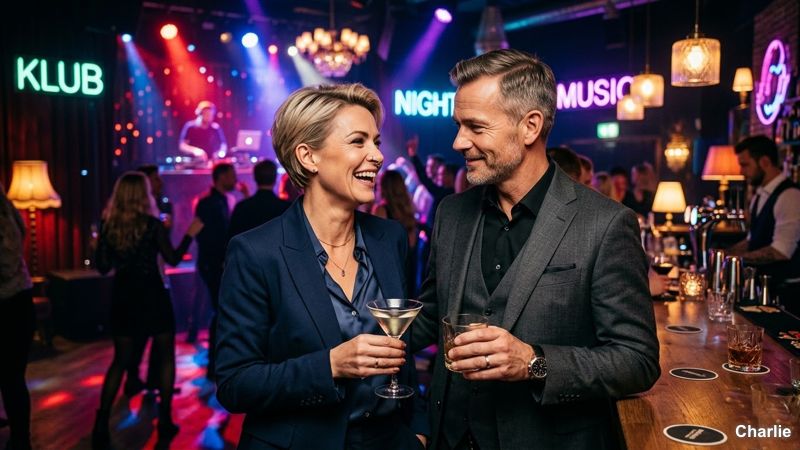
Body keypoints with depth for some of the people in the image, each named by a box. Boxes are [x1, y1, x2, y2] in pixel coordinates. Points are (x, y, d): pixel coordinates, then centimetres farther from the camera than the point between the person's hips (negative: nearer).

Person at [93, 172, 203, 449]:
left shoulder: (109, 225, 0)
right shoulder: (152, 224, -11)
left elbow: (103, 267, 2)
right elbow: (173, 259, -8)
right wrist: (190, 234, 1)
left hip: (123, 297, 4)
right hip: (152, 295, -3)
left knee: (121, 359, 14)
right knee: (166, 356, 12)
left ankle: (101, 425, 6)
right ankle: (165, 421, 14)